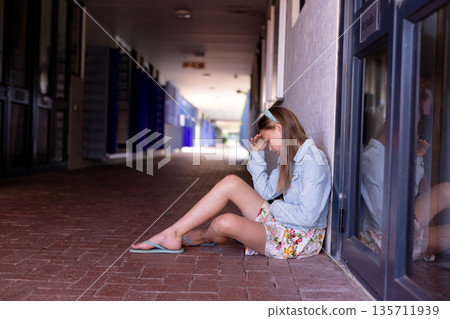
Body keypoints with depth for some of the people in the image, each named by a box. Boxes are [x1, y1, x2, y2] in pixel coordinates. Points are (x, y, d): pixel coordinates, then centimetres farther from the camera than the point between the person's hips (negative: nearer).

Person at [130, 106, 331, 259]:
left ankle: (202, 237, 12)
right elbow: (266, 192, 8)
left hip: (299, 239, -9)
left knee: (226, 222, -29)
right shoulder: (290, 159, 12)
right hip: (280, 224, 9)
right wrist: (257, 154, 7)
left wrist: (275, 208, -10)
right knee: (231, 182, -9)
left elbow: (307, 217, -23)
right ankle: (173, 234, -4)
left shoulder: (313, 161, -17)